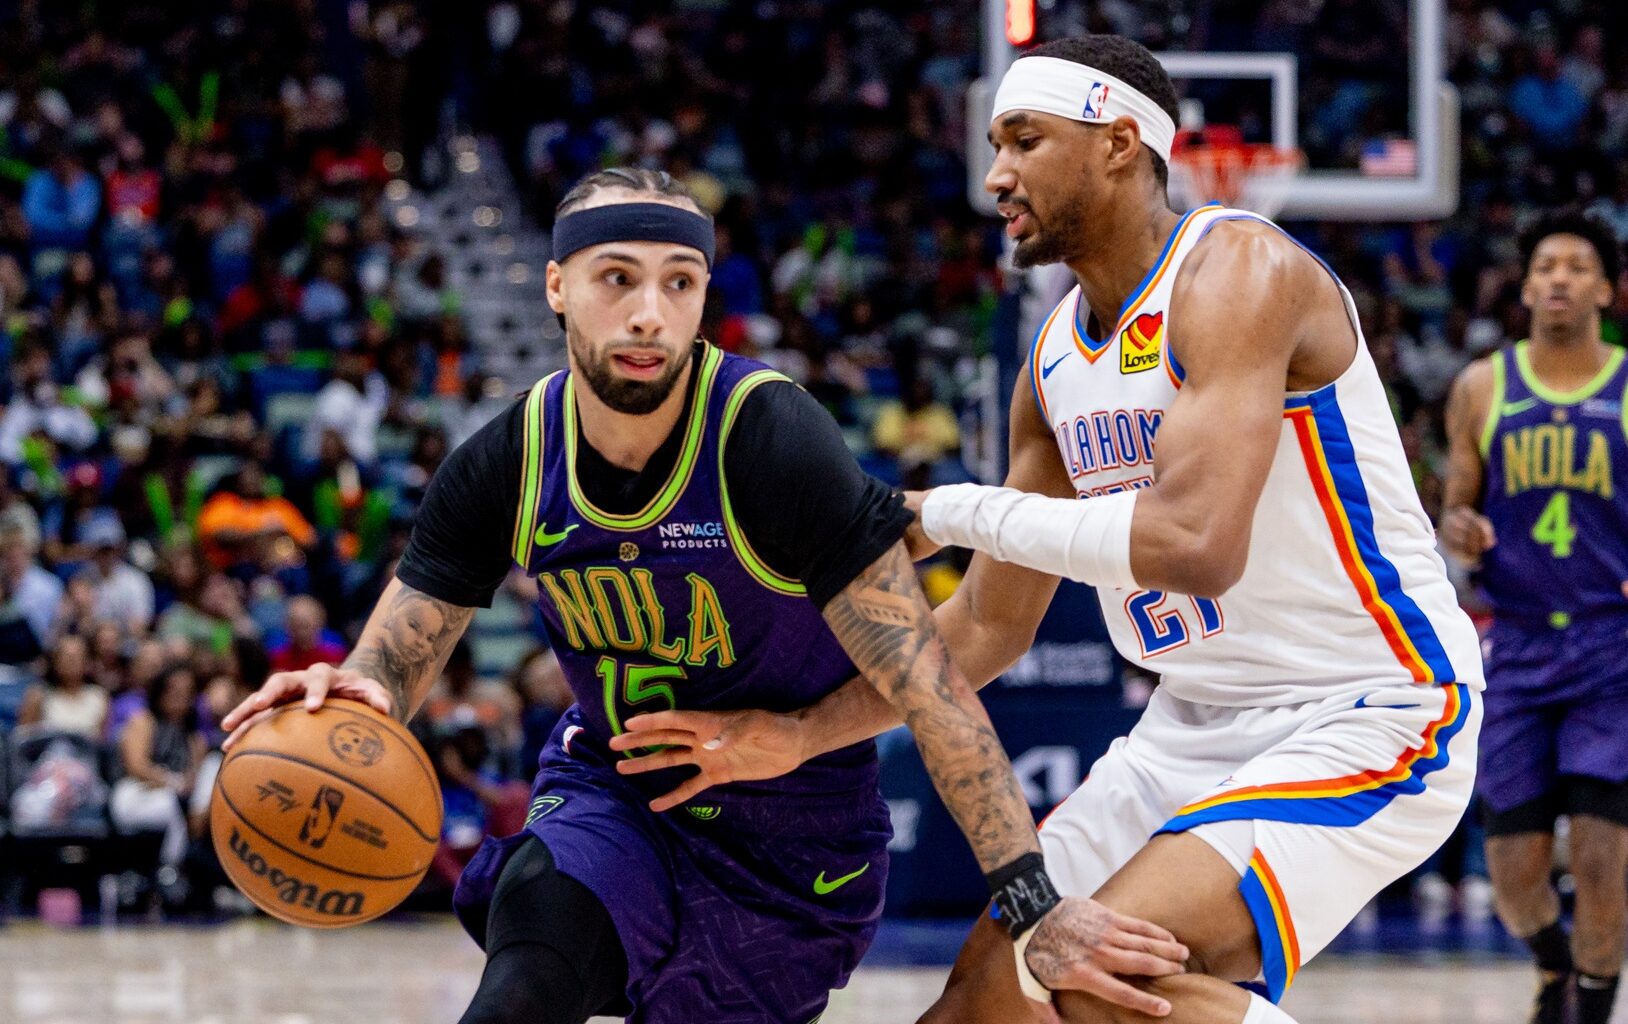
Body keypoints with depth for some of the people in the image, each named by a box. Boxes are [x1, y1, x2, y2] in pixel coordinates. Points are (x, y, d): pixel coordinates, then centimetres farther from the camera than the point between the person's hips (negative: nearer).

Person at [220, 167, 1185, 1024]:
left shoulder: (772, 442, -25)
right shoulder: (507, 465, -12)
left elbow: (928, 687, -26)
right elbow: (395, 665, -5)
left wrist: (1035, 906, -31)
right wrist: (342, 697, -32)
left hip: (788, 834, -2)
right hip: (607, 793, 2)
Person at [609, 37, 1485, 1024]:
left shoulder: (1238, 269, -18)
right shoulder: (1056, 357, 9)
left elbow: (1197, 544, -31)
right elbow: (990, 624, 15)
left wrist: (952, 514, -18)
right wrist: (801, 735, 3)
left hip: (1368, 718, -9)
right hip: (1197, 723, 9)